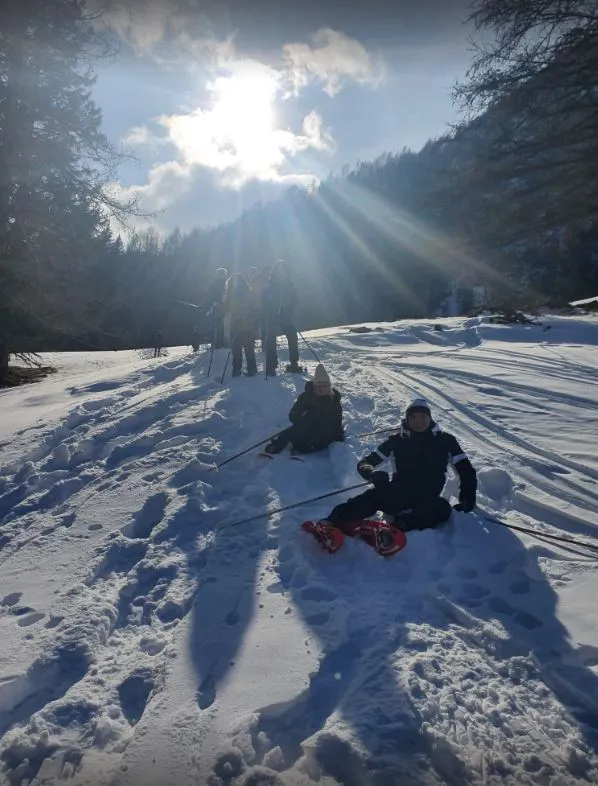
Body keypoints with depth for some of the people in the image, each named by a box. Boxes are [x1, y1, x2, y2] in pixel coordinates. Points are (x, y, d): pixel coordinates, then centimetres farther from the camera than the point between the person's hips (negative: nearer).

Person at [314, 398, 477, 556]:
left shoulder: (445, 441, 5)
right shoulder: (398, 440, 4)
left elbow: (466, 470, 8)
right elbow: (364, 463, 1)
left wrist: (467, 498, -9)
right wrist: (373, 474, -23)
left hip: (426, 501, 1)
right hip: (398, 496, -1)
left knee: (443, 508, -34)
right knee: (376, 496, -35)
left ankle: (395, 527, -51)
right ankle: (331, 523, -55)